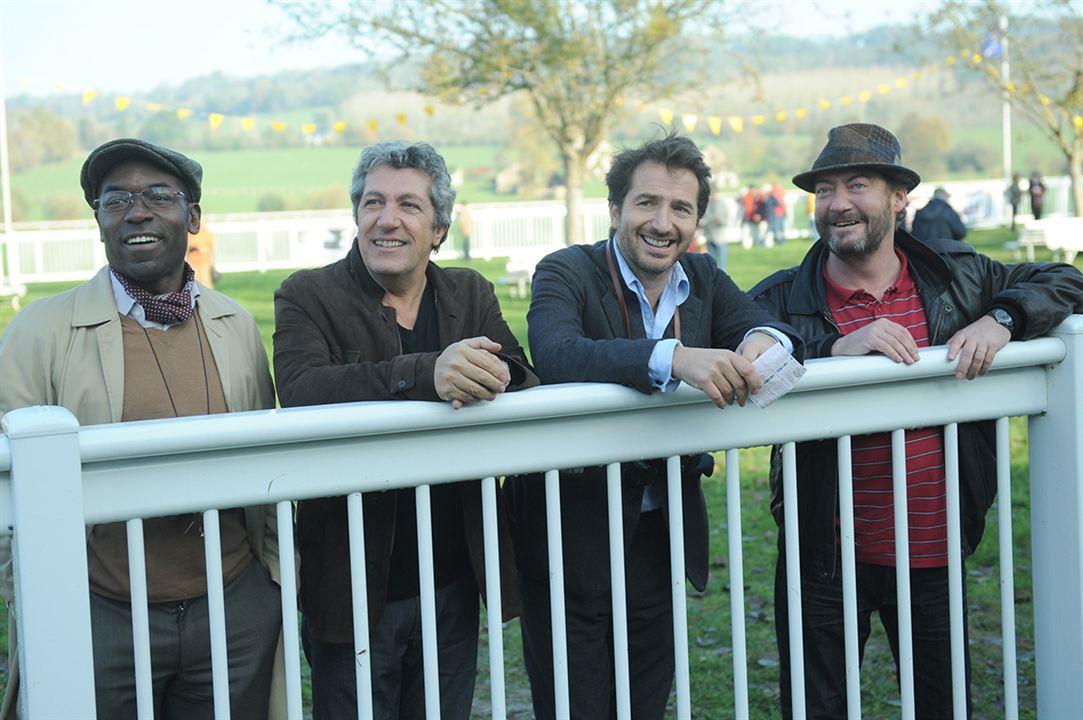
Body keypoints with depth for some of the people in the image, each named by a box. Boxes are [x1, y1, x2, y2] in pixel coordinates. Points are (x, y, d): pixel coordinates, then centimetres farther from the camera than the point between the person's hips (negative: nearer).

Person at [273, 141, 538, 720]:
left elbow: (527, 387, -5)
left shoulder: (471, 295, 8)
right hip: (356, 590, -4)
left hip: (455, 585, 4)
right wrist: (425, 373, -37)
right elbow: (299, 393, -25)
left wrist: (489, 383, -29)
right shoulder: (308, 297, -6)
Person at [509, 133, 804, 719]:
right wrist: (675, 358, -44)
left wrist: (764, 340, -28)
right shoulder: (566, 273, -13)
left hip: (658, 532, 5)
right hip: (574, 531, -5)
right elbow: (555, 356, -32)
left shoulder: (703, 279, 6)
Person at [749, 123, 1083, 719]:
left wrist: (1000, 320, -11)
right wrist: (834, 349, -31)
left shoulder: (955, 275, 2)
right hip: (825, 564, -2)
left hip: (935, 557, 2)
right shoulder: (780, 302, -5)